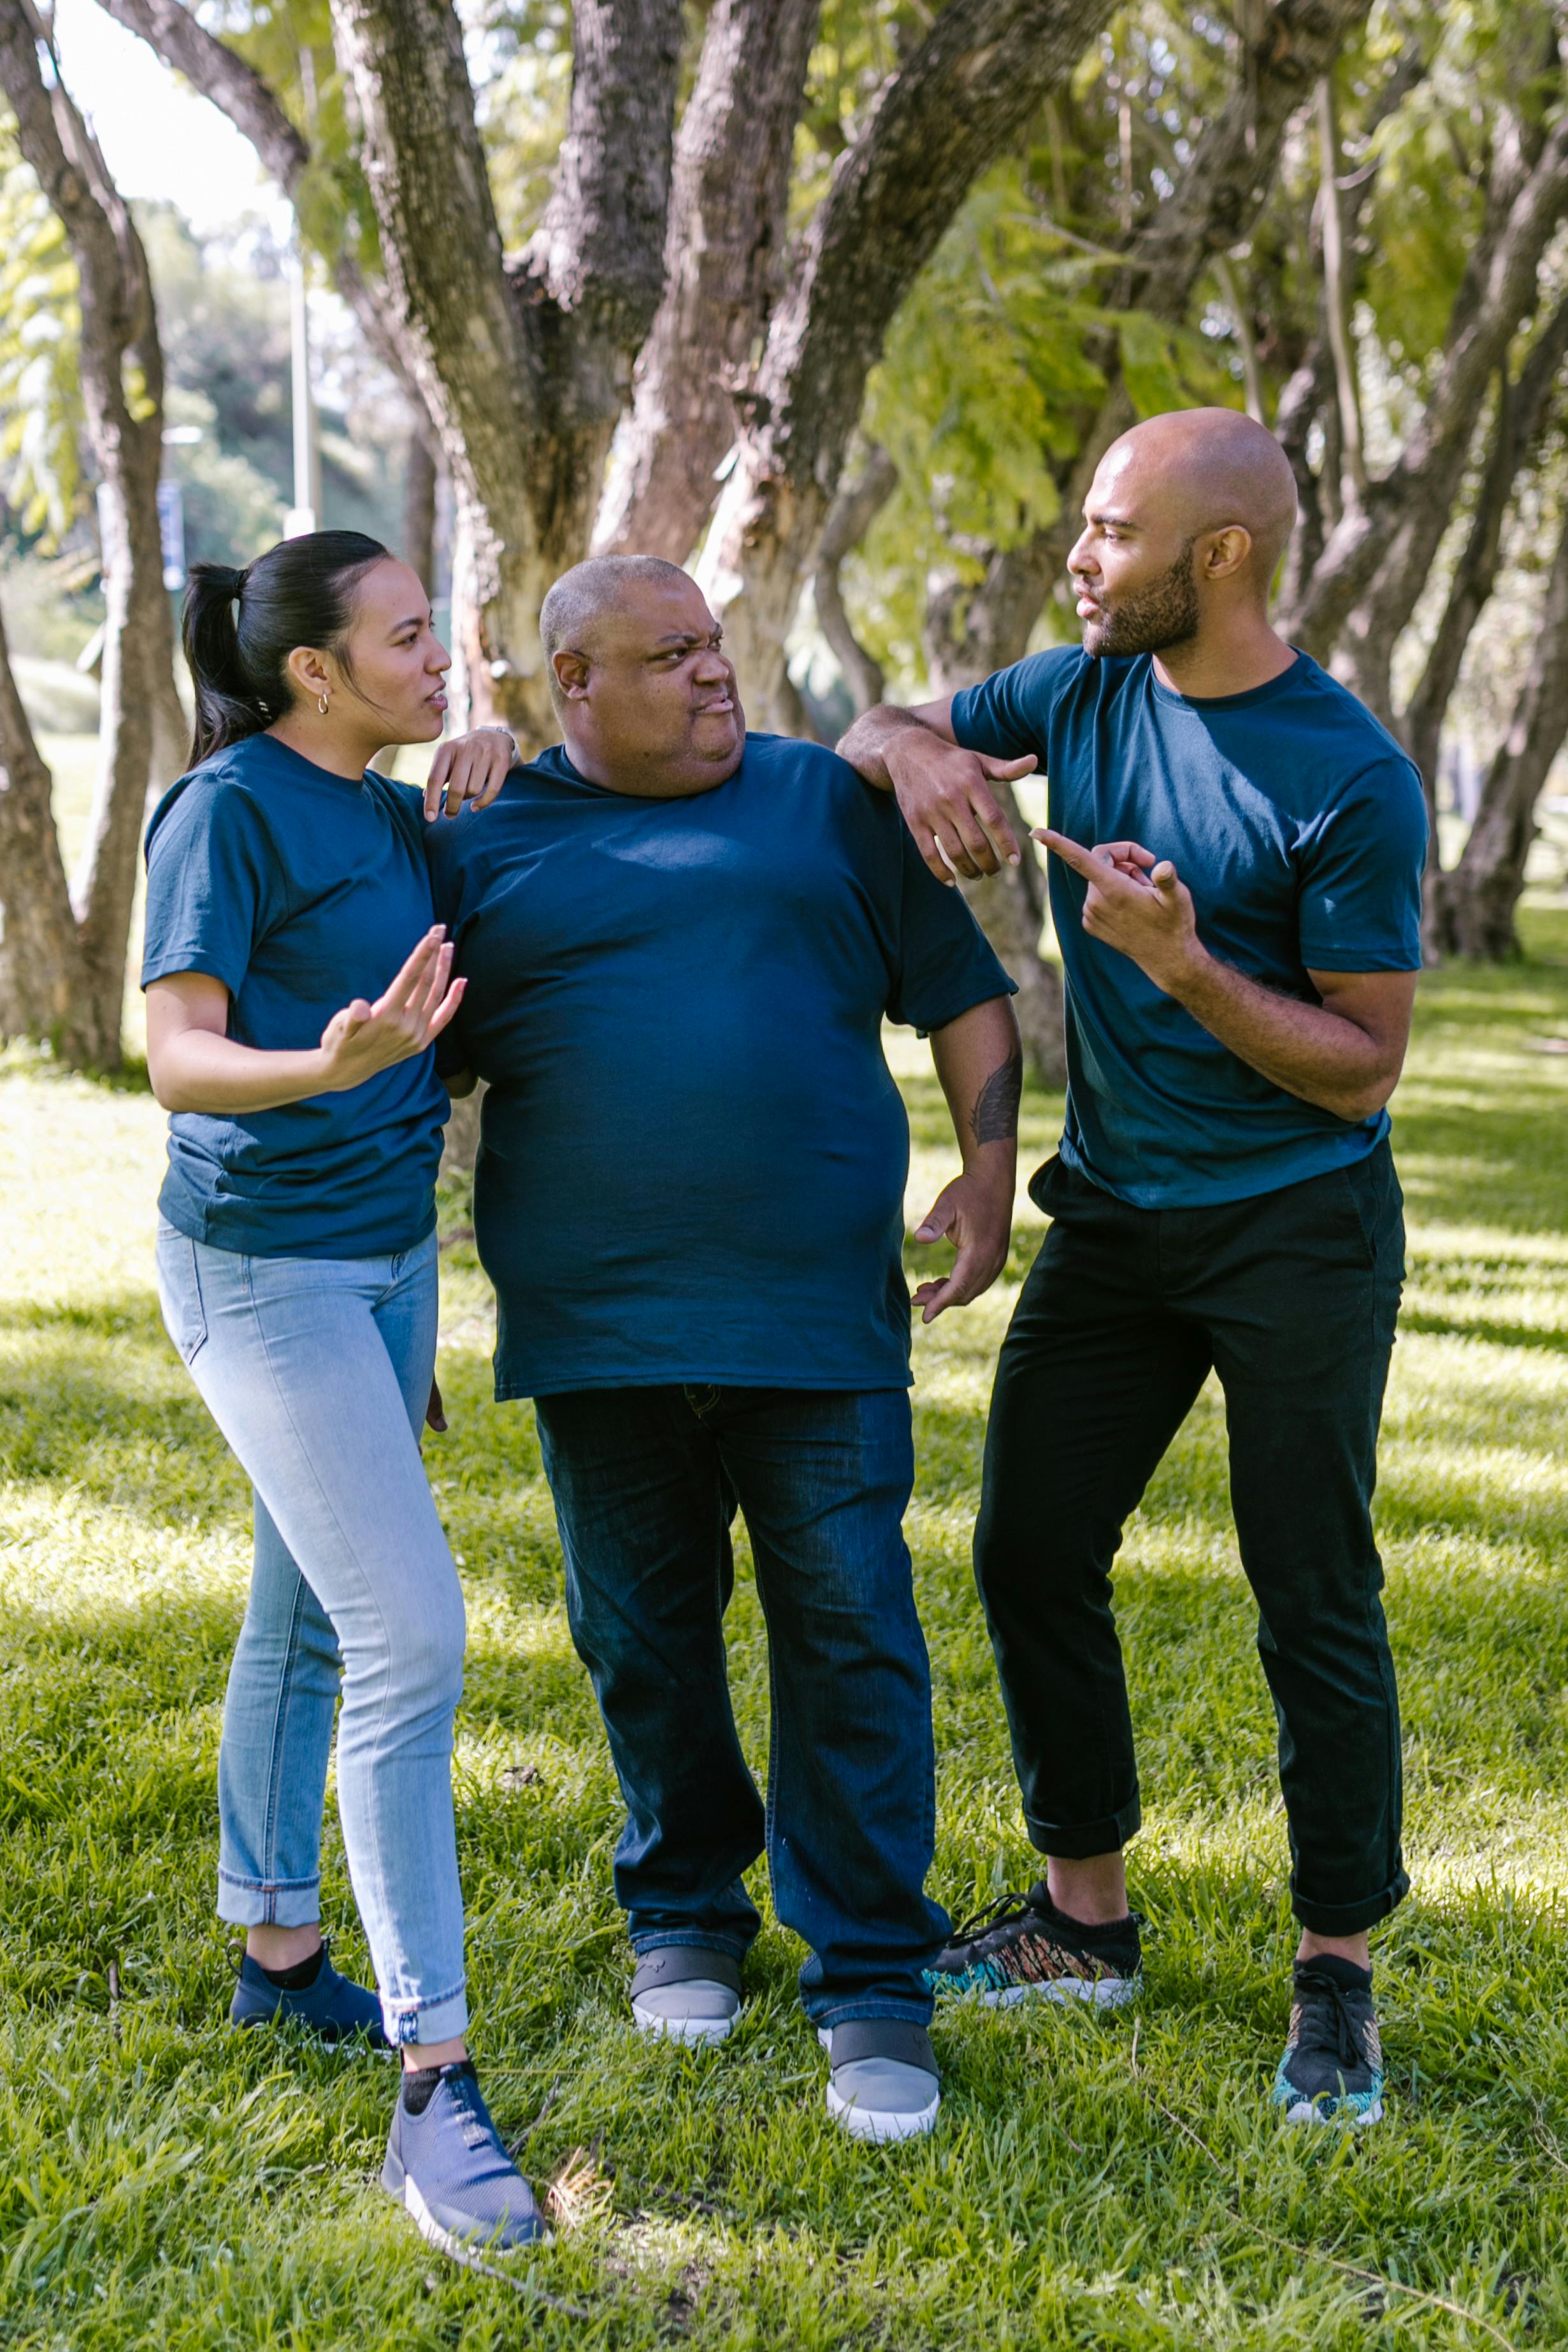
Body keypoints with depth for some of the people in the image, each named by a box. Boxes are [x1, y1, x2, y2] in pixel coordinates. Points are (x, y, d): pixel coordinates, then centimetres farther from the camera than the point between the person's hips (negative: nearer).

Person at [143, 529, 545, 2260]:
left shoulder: (385, 813, 8)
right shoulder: (227, 813, -15)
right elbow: (178, 1059, -19)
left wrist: (488, 757, 7)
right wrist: (328, 1066, -40)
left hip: (390, 1255, 8)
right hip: (266, 1267, -8)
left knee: (306, 1618, 17)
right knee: (411, 1634, -15)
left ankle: (279, 1954, 32)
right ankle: (433, 2088, -12)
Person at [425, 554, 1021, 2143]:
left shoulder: (831, 806, 8)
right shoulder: (483, 844, 6)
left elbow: (964, 995, 12)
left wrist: (988, 1173, 0)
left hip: (819, 1316, 0)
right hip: (598, 1329, 1)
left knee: (849, 1643, -2)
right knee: (645, 1641, 11)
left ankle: (869, 1988, 7)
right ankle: (684, 1915, 32)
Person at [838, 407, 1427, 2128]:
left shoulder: (1350, 780, -17)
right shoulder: (1089, 690, 1)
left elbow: (1362, 1069, -15)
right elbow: (873, 730, 14)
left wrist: (1184, 963, -27)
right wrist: (919, 753, -9)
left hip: (1298, 1231, -6)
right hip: (1115, 1216, 6)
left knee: (1314, 1604, -1)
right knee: (1031, 1552, 9)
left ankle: (1336, 1980, 12)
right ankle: (1084, 1917, 25)